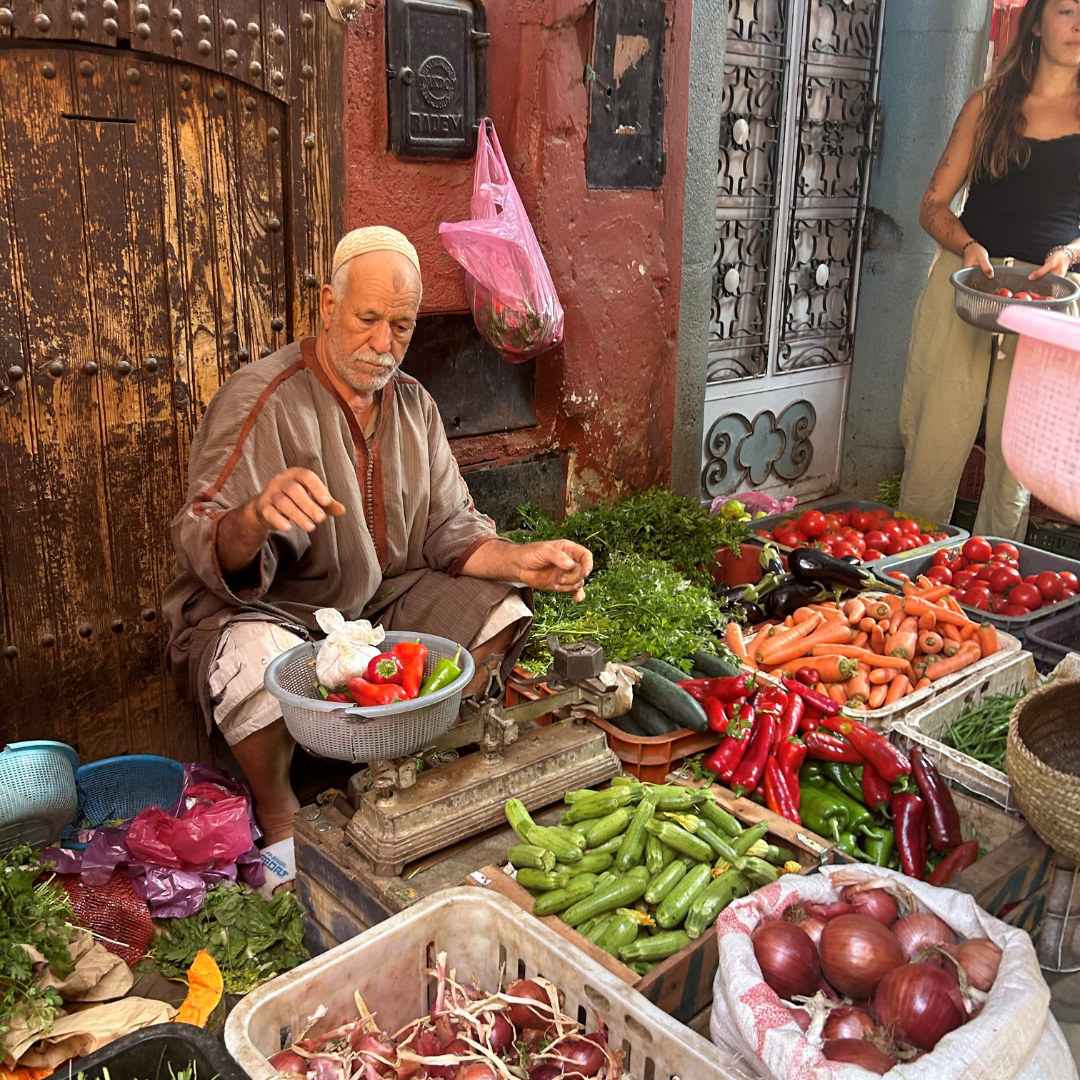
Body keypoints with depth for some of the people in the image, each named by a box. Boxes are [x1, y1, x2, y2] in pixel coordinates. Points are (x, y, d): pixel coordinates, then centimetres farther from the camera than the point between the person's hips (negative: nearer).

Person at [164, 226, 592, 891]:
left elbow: (448, 530, 4)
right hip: (262, 608, -6)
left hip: (379, 600, 6)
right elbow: (204, 546, -25)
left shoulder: (414, 405, 5)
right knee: (261, 664, -38)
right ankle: (279, 818, -7)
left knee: (500, 613, -9)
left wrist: (518, 560, -16)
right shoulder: (262, 401, -16)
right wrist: (256, 518, -49)